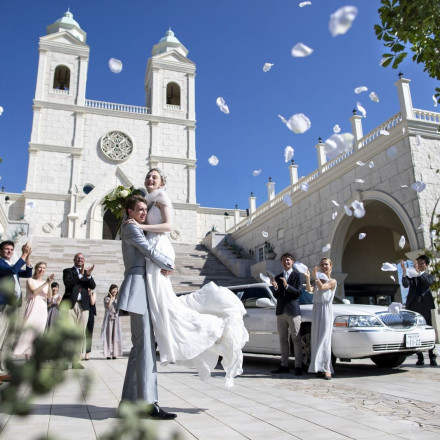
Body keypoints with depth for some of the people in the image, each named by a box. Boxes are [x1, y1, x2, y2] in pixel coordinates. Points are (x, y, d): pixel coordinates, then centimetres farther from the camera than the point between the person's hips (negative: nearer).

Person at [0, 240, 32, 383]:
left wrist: (27, 257, 2)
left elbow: (28, 274, 12)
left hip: (12, 305, 9)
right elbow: (13, 270, -20)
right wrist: (23, 255, -19)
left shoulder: (12, 267, 22)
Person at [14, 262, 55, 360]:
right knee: (29, 330, -8)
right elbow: (34, 292, -14)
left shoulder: (45, 282, 13)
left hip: (43, 309, 4)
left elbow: (49, 296, 4)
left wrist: (49, 284, -9)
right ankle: (28, 358, -8)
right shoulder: (31, 280, 3)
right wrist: (46, 283, -17)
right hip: (33, 308, -4)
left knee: (39, 332, 2)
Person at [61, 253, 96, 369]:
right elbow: (67, 283, -8)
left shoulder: (87, 272, 18)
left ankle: (75, 361, 3)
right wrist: (80, 274, -14)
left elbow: (93, 286, 4)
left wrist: (88, 275, -12)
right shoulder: (68, 271, 11)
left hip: (83, 306, 3)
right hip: (70, 304, -3)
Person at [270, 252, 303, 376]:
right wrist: (275, 288, -9)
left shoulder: (297, 275, 0)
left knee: (296, 340, -3)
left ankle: (298, 366, 1)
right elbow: (276, 296, 12)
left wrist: (287, 286, -23)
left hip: (293, 311, -5)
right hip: (281, 311, 5)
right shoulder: (278, 277, 14)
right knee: (283, 340, 9)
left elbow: (298, 292, -10)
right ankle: (284, 365, 15)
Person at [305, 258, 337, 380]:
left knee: (324, 340, -12)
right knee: (316, 340, 1)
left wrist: (315, 276, -16)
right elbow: (309, 290, -1)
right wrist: (308, 278, -13)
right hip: (316, 310, 5)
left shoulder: (332, 281, 4)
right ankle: (320, 368, 3)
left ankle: (326, 369, -13)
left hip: (326, 310, -5)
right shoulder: (318, 280, 18)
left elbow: (322, 287, -16)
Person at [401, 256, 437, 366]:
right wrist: (404, 270, -16)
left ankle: (432, 358, 3)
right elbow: (405, 284, -5)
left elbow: (429, 282, -12)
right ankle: (420, 358, 7)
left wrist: (418, 271, -20)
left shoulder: (429, 276, 12)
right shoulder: (412, 276, 15)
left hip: (424, 305, -1)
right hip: (413, 305, 1)